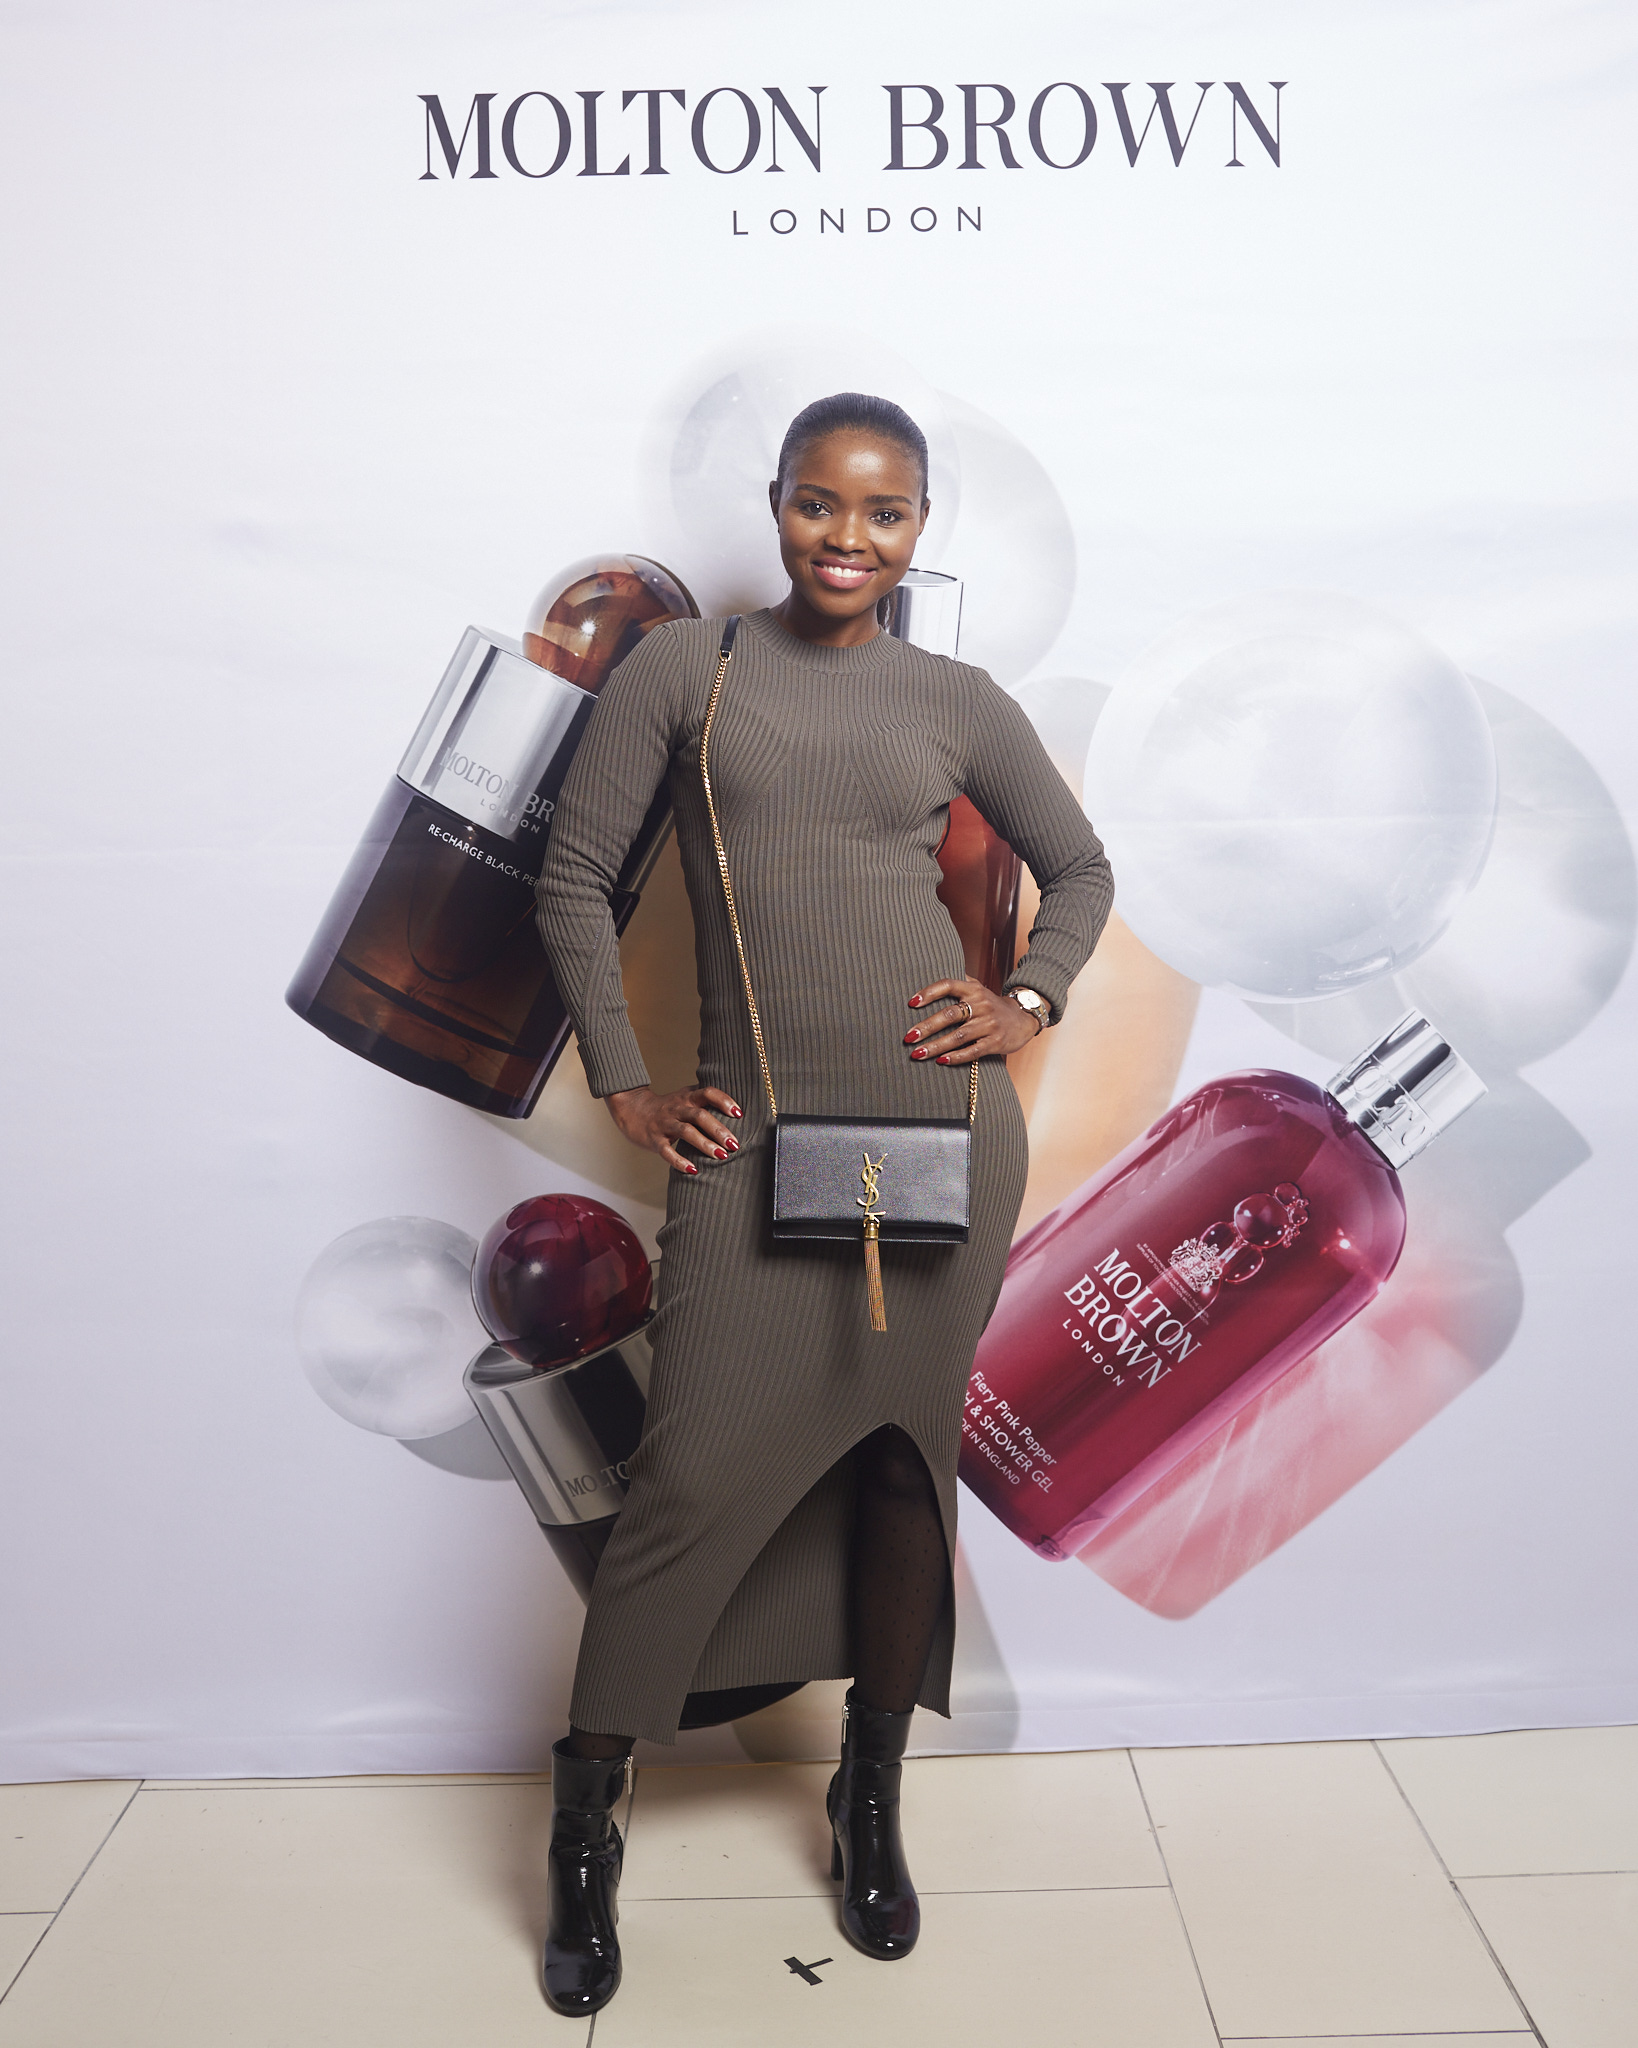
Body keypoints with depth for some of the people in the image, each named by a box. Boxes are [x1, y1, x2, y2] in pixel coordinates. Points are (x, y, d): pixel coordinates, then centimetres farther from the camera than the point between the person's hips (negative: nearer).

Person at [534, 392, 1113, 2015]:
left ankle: (871, 1806, 32)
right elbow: (573, 880, 5)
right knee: (694, 1480, -2)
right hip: (755, 1143, -2)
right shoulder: (681, 667, 5)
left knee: (906, 1458, 11)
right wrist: (624, 1089, 0)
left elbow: (1080, 867, 21)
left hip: (946, 1129, 2)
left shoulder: (956, 702, 9)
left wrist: (1029, 1002, 4)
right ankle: (582, 1836, 20)